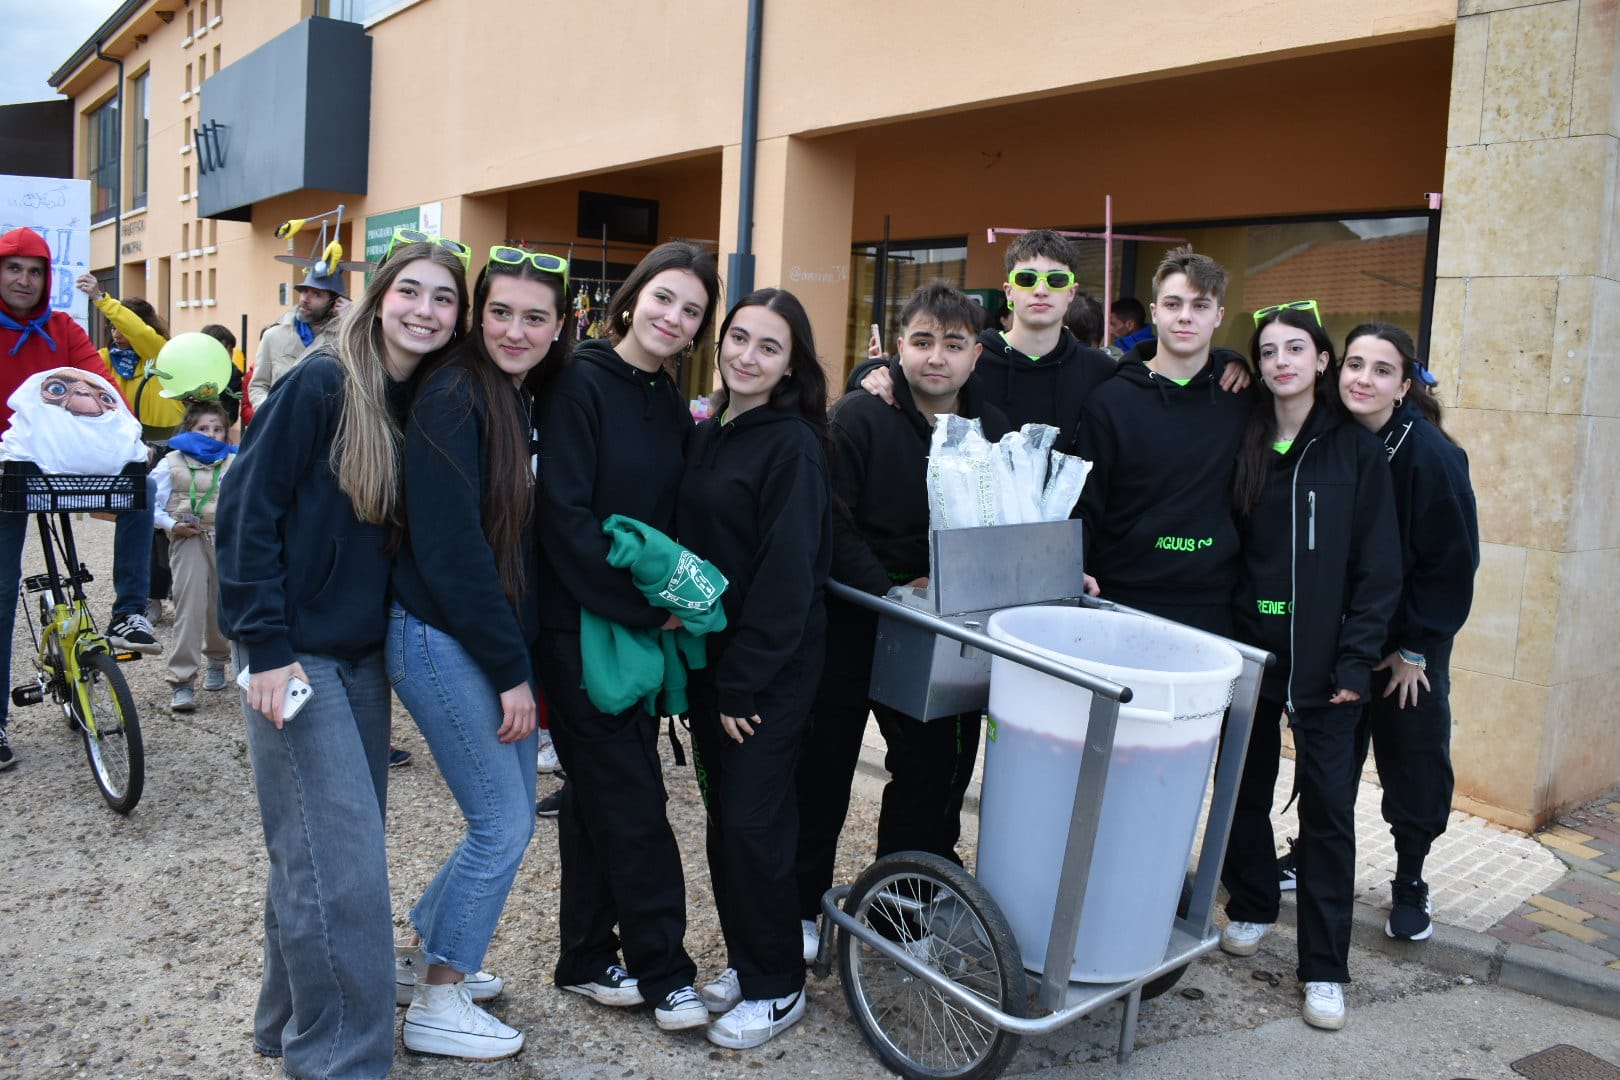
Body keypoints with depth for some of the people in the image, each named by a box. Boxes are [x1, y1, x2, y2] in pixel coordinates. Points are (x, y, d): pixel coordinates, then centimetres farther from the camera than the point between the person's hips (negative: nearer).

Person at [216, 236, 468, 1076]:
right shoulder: (321, 386, -13)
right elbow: (248, 510, -14)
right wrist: (264, 648, -17)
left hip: (364, 655, 7)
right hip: (295, 657, -6)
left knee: (321, 853, 15)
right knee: (339, 863, -6)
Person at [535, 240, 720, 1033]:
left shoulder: (668, 402, 11)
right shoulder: (582, 383, -11)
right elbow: (564, 514, -18)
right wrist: (643, 604, -17)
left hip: (643, 623, 7)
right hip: (580, 621, -7)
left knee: (600, 791, 14)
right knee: (631, 796, -2)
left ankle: (587, 958, 27)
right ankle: (661, 966, 12)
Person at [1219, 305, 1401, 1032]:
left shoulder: (1356, 451, -2)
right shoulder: (1244, 445, 6)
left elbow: (1378, 569, -4)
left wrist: (1356, 660, -11)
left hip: (1322, 660, -3)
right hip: (1250, 647, 3)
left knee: (1327, 806, 0)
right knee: (1246, 787, 13)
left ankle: (1324, 968, 9)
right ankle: (1250, 906, 34)